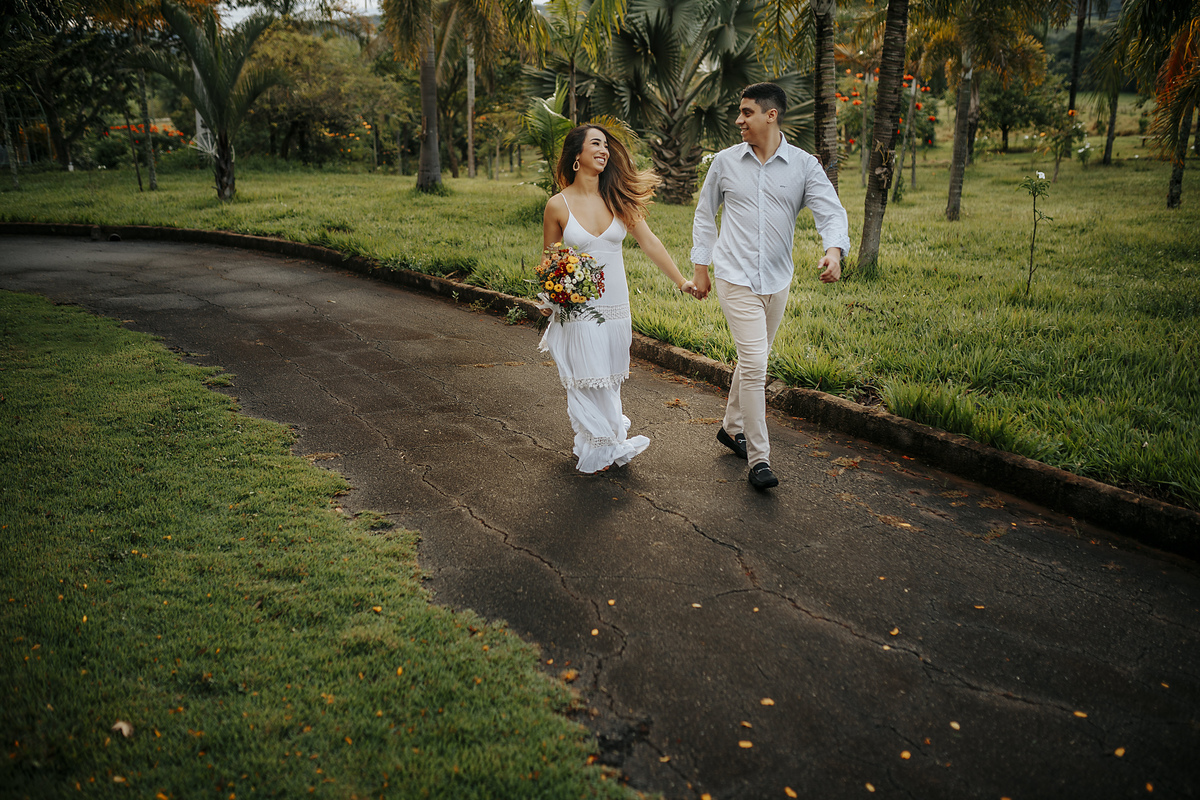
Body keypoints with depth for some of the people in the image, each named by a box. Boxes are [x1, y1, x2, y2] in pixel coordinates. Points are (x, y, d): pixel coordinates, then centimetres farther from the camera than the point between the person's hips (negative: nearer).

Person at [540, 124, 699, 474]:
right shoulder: (558, 205, -6)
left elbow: (649, 242, 2)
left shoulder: (619, 199, 1)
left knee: (610, 377, 11)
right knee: (587, 378, 4)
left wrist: (680, 281, -1)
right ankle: (605, 448, 20)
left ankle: (604, 443, 27)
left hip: (615, 305, 3)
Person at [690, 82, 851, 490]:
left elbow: (831, 211, -10)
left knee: (754, 360, 16)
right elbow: (705, 214, 11)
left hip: (777, 281, 3)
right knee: (754, 363, -12)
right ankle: (758, 459, -6)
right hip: (736, 278, -3)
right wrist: (700, 267, 9)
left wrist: (834, 250, -31)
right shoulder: (725, 162, 1)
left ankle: (732, 428, 38)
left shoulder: (804, 165, -1)